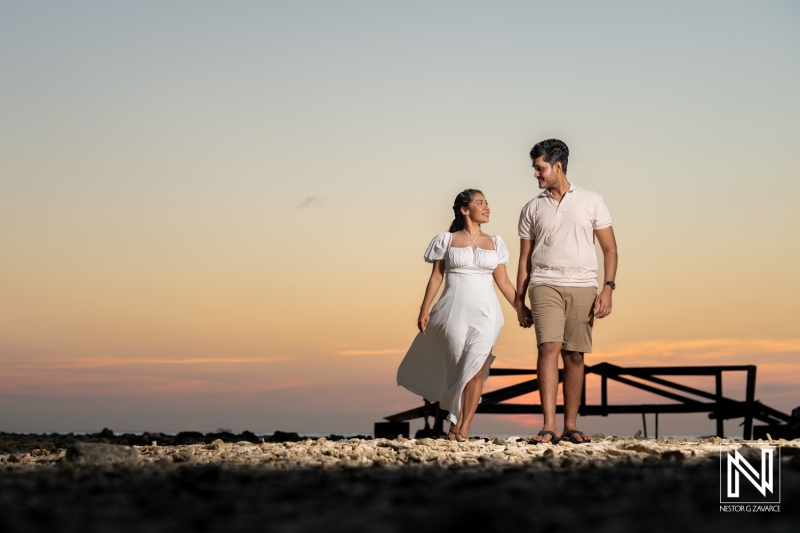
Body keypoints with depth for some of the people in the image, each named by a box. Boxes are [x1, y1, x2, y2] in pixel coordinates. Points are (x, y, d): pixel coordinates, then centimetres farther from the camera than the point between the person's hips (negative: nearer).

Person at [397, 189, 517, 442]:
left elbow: (504, 283, 12)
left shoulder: (494, 243, 11)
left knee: (476, 369, -11)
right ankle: (457, 419, 23)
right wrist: (424, 310, -6)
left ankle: (463, 428, -8)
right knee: (458, 366, 2)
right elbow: (436, 277, 3)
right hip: (455, 310, -1)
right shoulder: (447, 240, 5)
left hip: (485, 312, 1)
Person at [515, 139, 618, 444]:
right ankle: (549, 426, -21)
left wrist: (608, 288, -6)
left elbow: (610, 249, 6)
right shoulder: (532, 209, 11)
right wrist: (519, 303, 10)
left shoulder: (591, 201, 7)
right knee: (549, 348, -16)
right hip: (545, 285, 0)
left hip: (582, 287, 0)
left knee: (574, 356, 1)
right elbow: (524, 260, 14)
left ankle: (570, 425, 9)